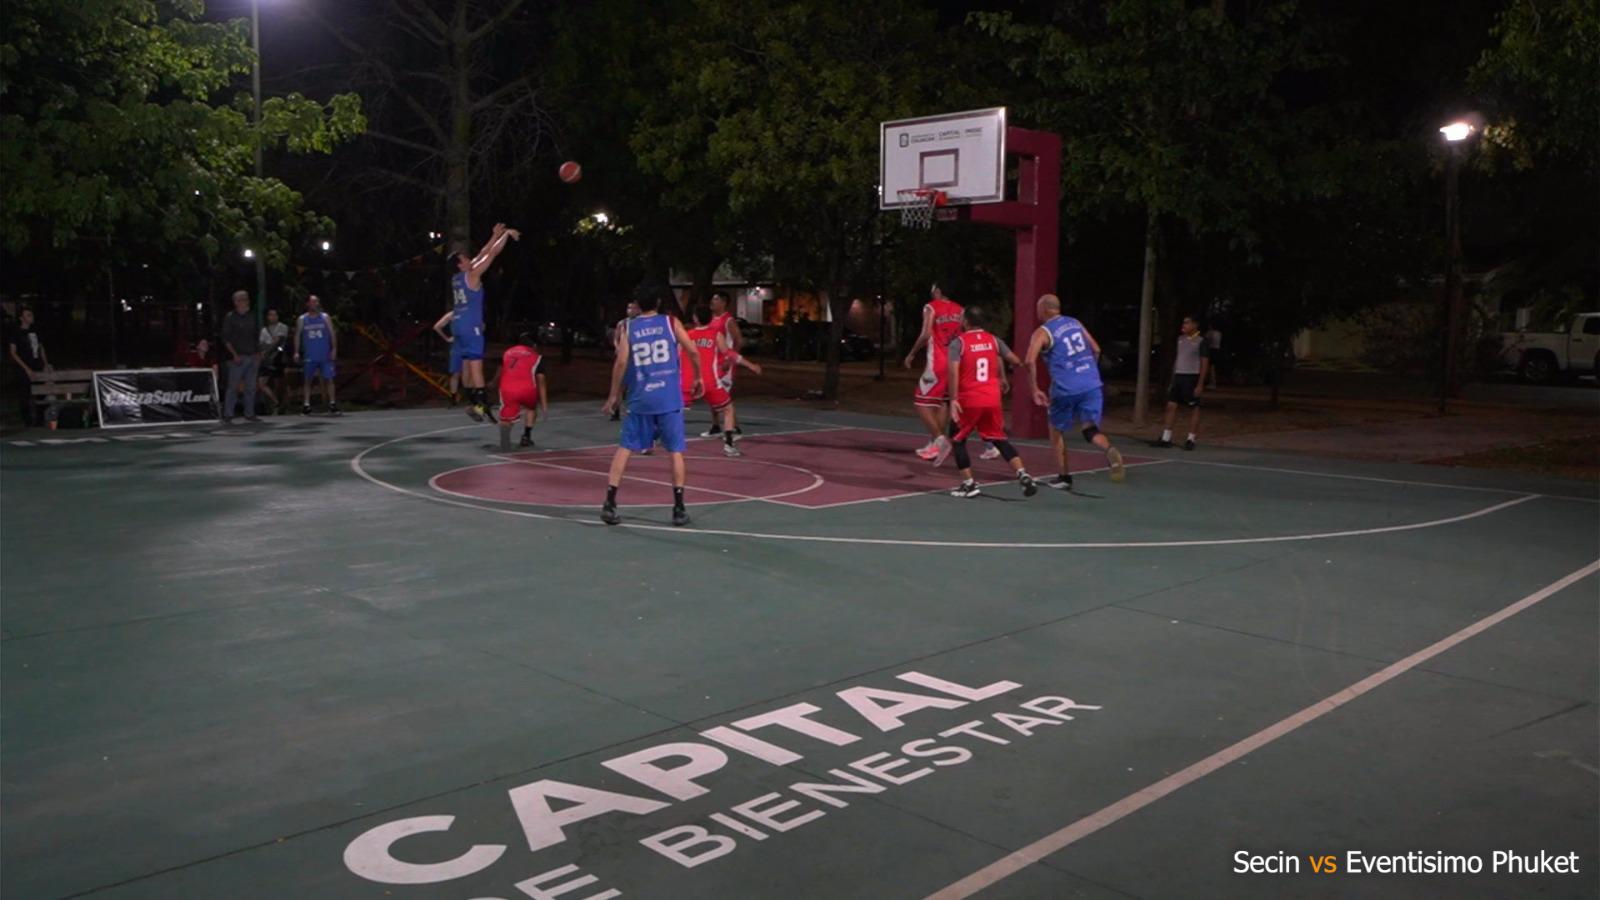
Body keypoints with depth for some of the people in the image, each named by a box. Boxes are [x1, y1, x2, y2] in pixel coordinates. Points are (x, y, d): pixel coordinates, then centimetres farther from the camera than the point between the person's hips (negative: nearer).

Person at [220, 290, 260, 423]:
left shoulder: (251, 317, 14)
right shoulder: (230, 317, -3)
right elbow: (225, 339, -6)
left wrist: (258, 352, 7)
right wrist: (234, 354, -14)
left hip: (252, 357, 6)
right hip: (238, 358, -6)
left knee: (250, 387, 8)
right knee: (233, 387, -6)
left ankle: (249, 414, 16)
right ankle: (227, 416, -3)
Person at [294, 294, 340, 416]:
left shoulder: (325, 317, 5)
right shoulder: (302, 320, 6)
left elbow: (332, 334, 3)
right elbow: (297, 336, 6)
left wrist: (334, 349, -7)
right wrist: (296, 352, -3)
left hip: (325, 355, -1)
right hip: (309, 356, 1)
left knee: (328, 379, -4)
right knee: (307, 380, 4)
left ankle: (332, 405, -1)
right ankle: (306, 406, 8)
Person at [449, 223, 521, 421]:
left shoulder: (456, 278, 13)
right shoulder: (472, 275, -10)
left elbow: (481, 255, 21)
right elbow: (492, 254, -7)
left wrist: (495, 236, 25)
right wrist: (506, 234, 3)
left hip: (458, 324, 9)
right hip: (470, 325, -9)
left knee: (466, 363, 11)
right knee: (476, 363, -13)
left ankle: (472, 402, 15)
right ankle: (482, 403, -19)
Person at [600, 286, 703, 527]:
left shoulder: (628, 328, 6)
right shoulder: (671, 322, 4)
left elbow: (621, 363, -4)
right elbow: (692, 351, -3)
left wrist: (614, 395, 5)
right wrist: (699, 378, 12)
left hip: (639, 399, 1)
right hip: (669, 398, -1)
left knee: (624, 448, 9)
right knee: (676, 451, 6)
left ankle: (610, 504, 3)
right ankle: (679, 508, 4)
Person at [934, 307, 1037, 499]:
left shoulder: (958, 342, -4)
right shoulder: (993, 340, 8)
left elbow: (953, 371, -17)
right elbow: (1015, 361, 12)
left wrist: (953, 400, -18)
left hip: (969, 400, -4)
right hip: (992, 400, 4)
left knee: (957, 439, 14)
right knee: (1000, 439, 16)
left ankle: (969, 484, 8)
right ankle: (1023, 475, 0)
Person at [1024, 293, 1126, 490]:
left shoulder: (1042, 332, 0)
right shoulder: (1075, 323, 17)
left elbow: (1030, 361, -14)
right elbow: (1096, 350, 20)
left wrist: (1035, 390, -6)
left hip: (1066, 388, -4)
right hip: (1092, 385, 4)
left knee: (1057, 431, 17)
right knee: (1090, 429, 5)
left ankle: (1065, 478, 19)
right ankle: (1109, 450, -28)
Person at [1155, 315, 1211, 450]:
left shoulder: (1202, 341, -5)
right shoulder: (1180, 339, 13)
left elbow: (1205, 363, -8)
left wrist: (1200, 384, -14)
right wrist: (1172, 380, 15)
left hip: (1192, 377, -6)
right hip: (1178, 376, 6)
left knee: (1194, 408, 1)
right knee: (1171, 405, 1)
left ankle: (1190, 439, 6)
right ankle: (1166, 438, 4)